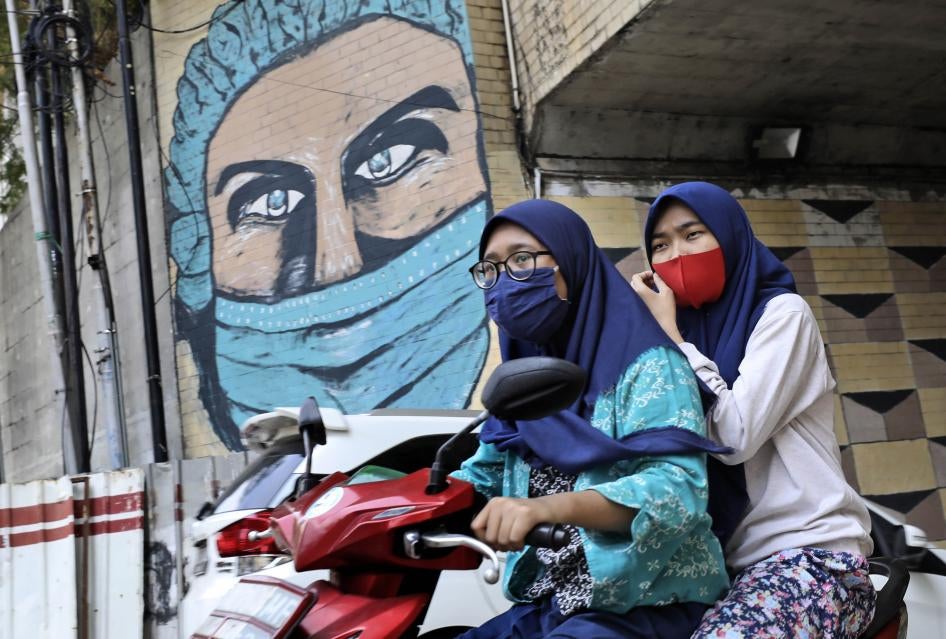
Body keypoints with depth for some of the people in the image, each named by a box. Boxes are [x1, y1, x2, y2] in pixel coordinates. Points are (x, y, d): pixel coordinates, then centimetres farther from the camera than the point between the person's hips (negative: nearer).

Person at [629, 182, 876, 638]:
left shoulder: (781, 313, -4)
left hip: (811, 556, -6)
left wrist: (668, 333, -10)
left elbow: (735, 437, -17)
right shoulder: (689, 332, 13)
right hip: (726, 563, 6)